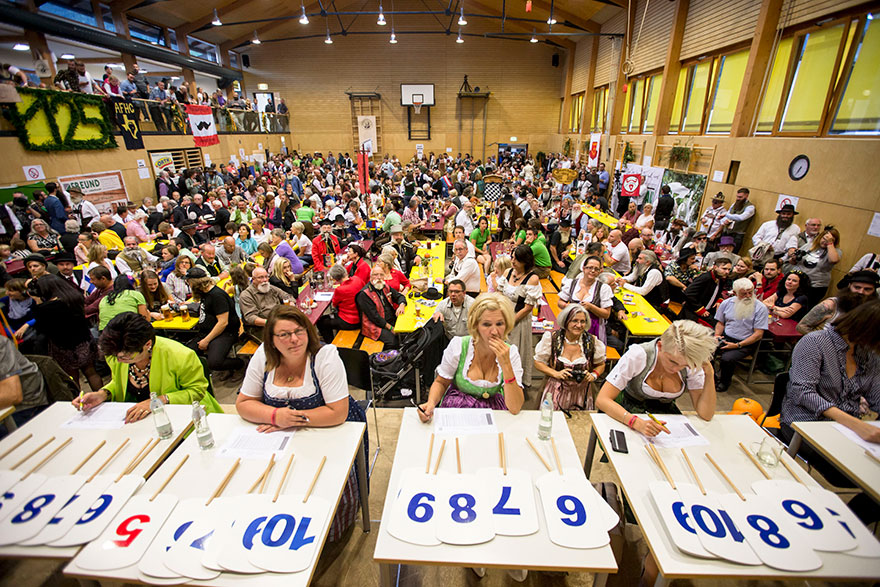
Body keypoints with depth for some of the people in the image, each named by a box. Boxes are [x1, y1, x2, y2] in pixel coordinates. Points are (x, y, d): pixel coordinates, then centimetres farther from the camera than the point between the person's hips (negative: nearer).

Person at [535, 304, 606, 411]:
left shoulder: (592, 341, -1)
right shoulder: (551, 338, -5)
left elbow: (601, 364, 15)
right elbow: (538, 362, 0)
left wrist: (593, 375, -5)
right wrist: (556, 374, -12)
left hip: (581, 393, 1)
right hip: (556, 392, -1)